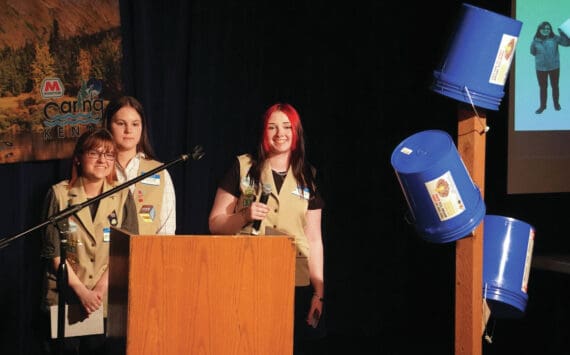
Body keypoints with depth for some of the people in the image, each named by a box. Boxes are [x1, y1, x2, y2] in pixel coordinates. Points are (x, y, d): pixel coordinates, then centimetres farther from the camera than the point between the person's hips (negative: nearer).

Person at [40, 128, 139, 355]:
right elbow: (53, 251, -3)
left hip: (107, 300, 1)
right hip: (65, 297, -1)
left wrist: (100, 290, -11)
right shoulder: (59, 194, 0)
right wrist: (81, 291, -11)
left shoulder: (122, 197, 4)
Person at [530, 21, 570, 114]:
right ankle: (542, 106, 27)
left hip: (554, 67, -1)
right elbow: (533, 52, 9)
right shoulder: (536, 40, -5)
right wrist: (533, 46, -8)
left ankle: (556, 104, 33)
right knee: (543, 87, 12)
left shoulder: (555, 38, -10)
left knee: (555, 86, 14)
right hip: (541, 68, 1)